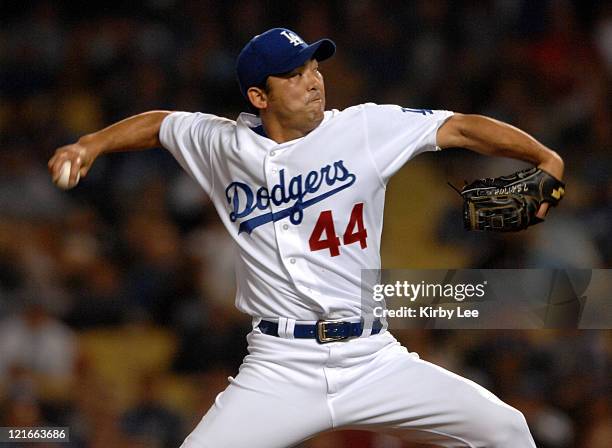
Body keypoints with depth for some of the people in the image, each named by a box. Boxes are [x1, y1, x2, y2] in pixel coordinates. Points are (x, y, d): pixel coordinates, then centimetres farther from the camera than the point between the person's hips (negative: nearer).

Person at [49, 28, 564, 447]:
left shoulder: (365, 129, -1)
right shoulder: (224, 146, 4)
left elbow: (461, 127, -5)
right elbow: (159, 124, 22)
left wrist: (545, 159, -16)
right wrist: (92, 144, 9)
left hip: (373, 360, 0)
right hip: (280, 371, 0)